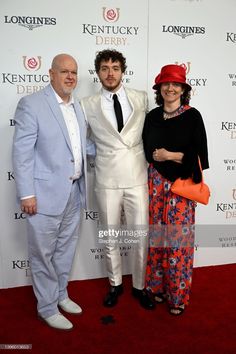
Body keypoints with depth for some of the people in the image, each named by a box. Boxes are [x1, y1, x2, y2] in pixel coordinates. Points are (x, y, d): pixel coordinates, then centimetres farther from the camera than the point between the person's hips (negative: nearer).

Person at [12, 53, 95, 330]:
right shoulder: (31, 104, -10)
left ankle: (60, 294, 39)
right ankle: (47, 307, 26)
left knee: (66, 248, 19)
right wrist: (26, 194, -17)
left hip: (73, 192, 7)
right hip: (45, 193, -7)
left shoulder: (77, 107, 13)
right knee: (43, 253, 7)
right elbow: (22, 152, -13)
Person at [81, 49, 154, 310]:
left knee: (140, 237, 7)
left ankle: (139, 286, 30)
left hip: (137, 178, 1)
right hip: (107, 180, 0)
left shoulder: (141, 99, 4)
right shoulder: (87, 105, 0)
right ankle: (115, 284, 35)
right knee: (110, 238, 12)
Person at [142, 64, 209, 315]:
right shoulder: (152, 116, 10)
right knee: (156, 234, 7)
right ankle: (157, 286, 25)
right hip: (156, 182, 4)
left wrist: (170, 155, -12)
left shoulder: (192, 116, -1)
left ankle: (178, 294, 17)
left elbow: (198, 154, -5)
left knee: (178, 237, 0)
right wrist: (156, 156, -6)